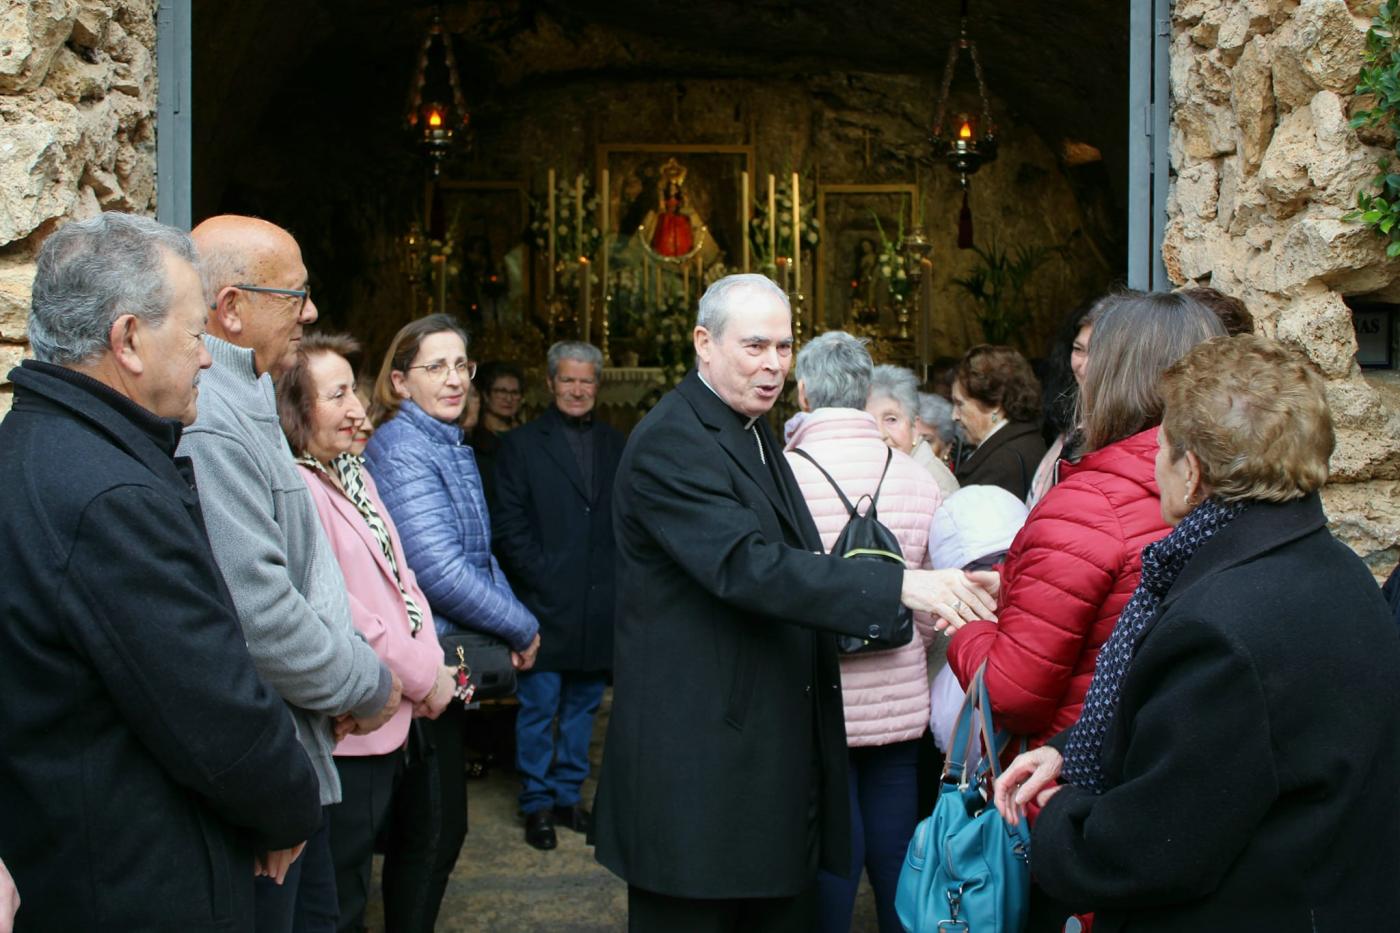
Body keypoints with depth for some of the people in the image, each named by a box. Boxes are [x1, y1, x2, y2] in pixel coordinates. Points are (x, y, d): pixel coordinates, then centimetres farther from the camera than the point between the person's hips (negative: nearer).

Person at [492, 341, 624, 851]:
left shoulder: (616, 447, 12)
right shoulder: (521, 444, 2)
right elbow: (509, 523, -3)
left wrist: (619, 576, 0)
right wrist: (541, 576, -11)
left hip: (600, 606, 4)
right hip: (546, 603, -3)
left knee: (582, 705, 12)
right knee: (539, 706, 1)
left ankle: (569, 794, 24)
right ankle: (537, 803, 13)